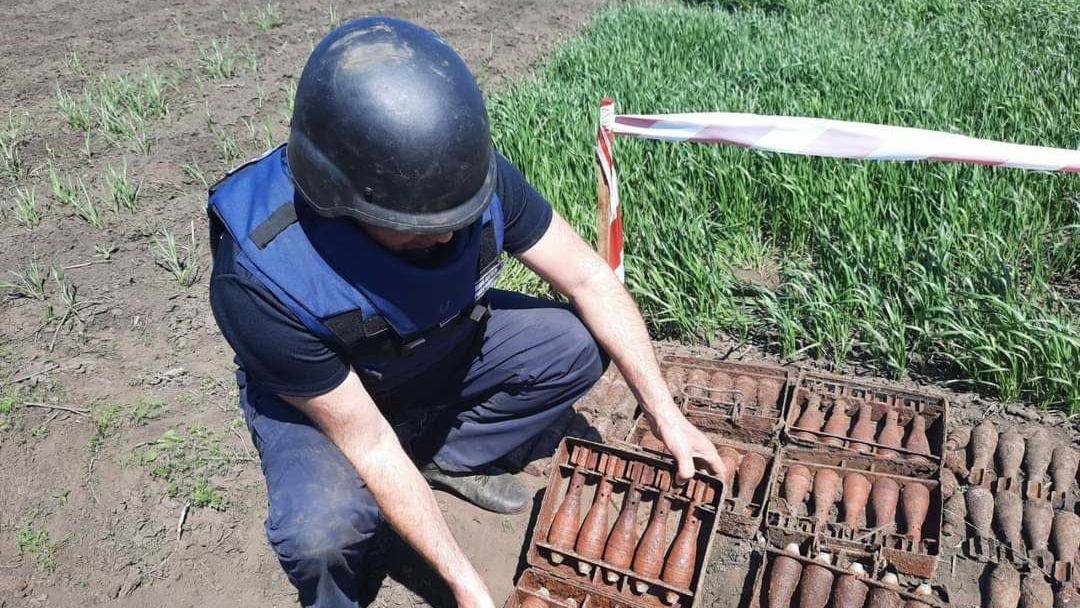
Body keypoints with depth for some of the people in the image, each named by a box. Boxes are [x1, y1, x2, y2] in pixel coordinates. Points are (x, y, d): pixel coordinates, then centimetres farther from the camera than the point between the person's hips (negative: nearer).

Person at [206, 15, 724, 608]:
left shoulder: (468, 171, -29)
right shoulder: (261, 280, -39)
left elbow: (589, 278, -16)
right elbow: (370, 446, -31)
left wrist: (665, 413, -16)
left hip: (444, 348, 5)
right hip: (317, 396, -4)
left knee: (577, 346, -14)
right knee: (322, 530, -33)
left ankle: (447, 457, 8)